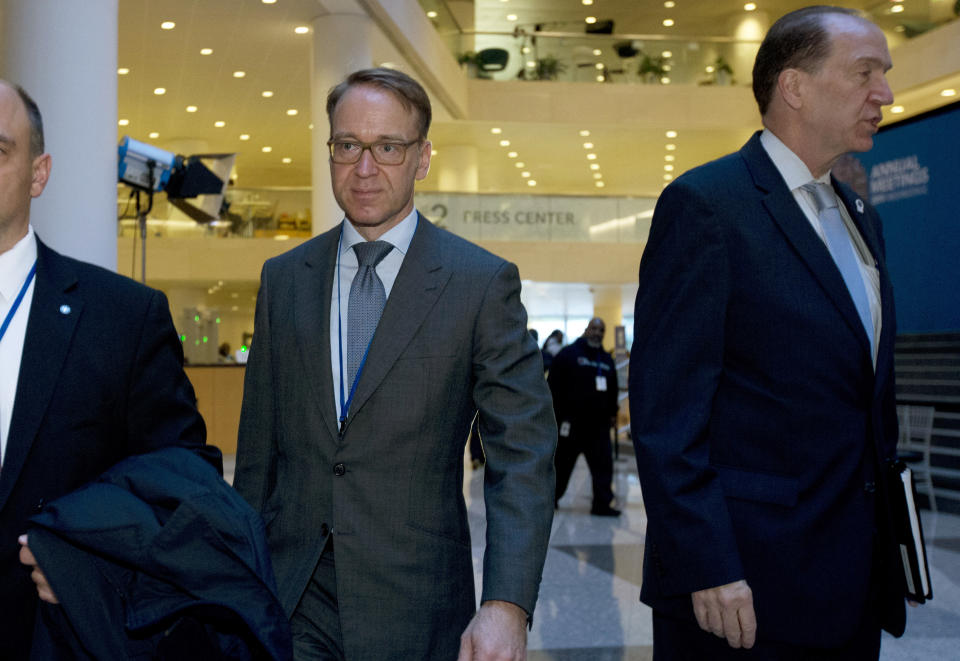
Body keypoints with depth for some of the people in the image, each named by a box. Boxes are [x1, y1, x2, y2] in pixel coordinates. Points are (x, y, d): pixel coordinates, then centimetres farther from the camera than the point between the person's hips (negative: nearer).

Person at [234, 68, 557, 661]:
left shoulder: (484, 283, -6)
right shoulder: (283, 278, 7)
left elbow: (523, 456, -11)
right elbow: (259, 445, 11)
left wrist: (506, 607, -21)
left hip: (414, 612, -2)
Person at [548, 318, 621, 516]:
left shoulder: (607, 360, 15)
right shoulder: (568, 354, -3)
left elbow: (613, 390, 22)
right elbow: (554, 385, -7)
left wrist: (612, 413, 18)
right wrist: (556, 412, -11)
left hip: (598, 424, 5)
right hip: (571, 422, -5)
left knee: (603, 464, -2)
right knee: (561, 463, 5)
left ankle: (602, 504, 1)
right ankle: (549, 499, 20)